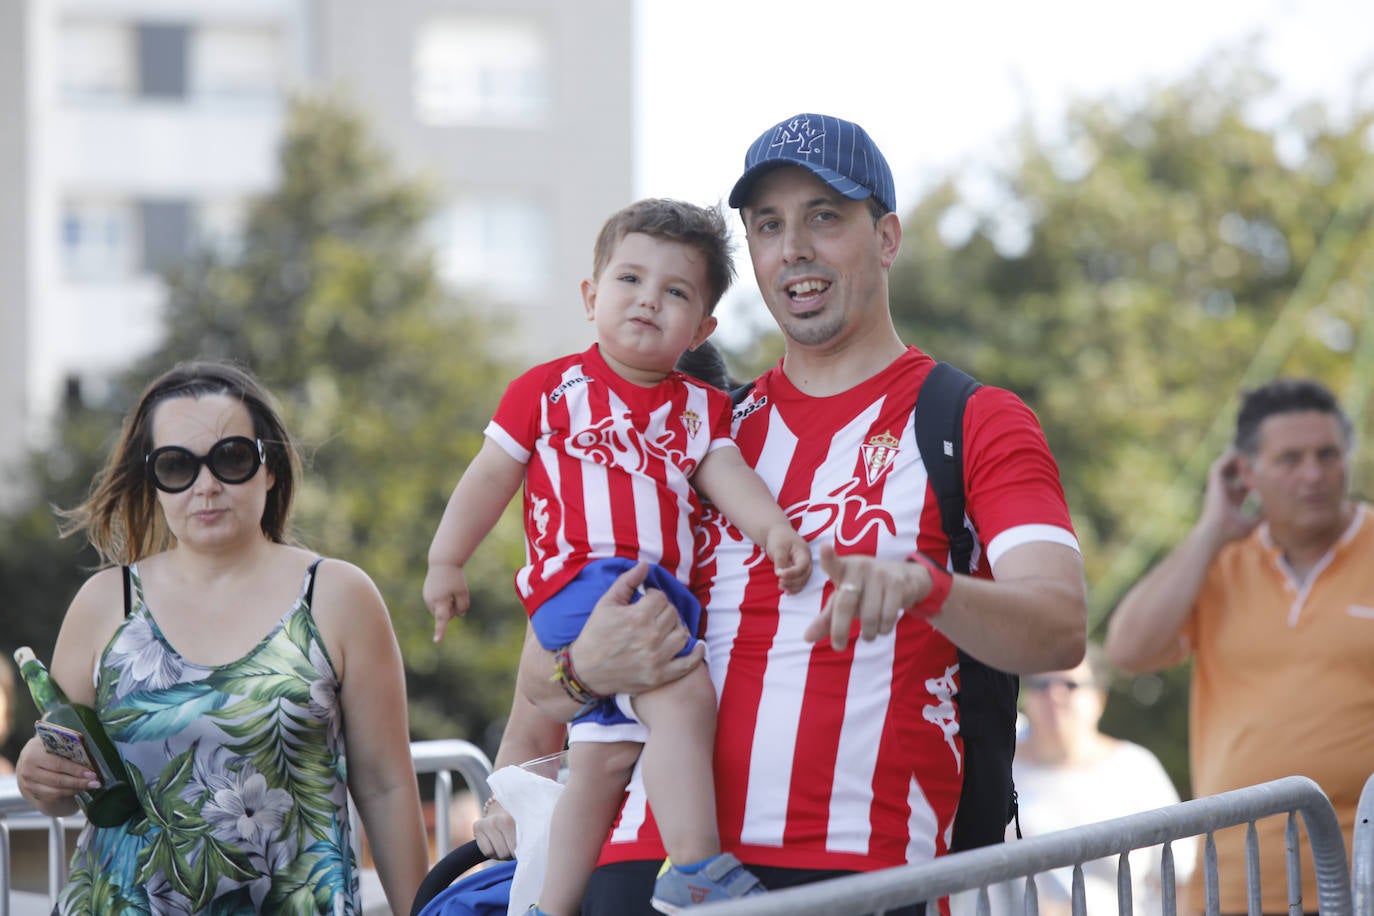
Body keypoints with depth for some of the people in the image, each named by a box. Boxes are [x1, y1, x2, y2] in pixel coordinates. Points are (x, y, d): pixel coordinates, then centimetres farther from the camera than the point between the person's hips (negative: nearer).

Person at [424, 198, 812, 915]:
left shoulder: (701, 408, 18)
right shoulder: (550, 389, 9)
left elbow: (726, 474, 4)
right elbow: (491, 477, 12)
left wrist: (773, 528, -16)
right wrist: (445, 561, 12)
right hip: (581, 581, -6)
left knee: (606, 757, 9)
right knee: (682, 697, -26)